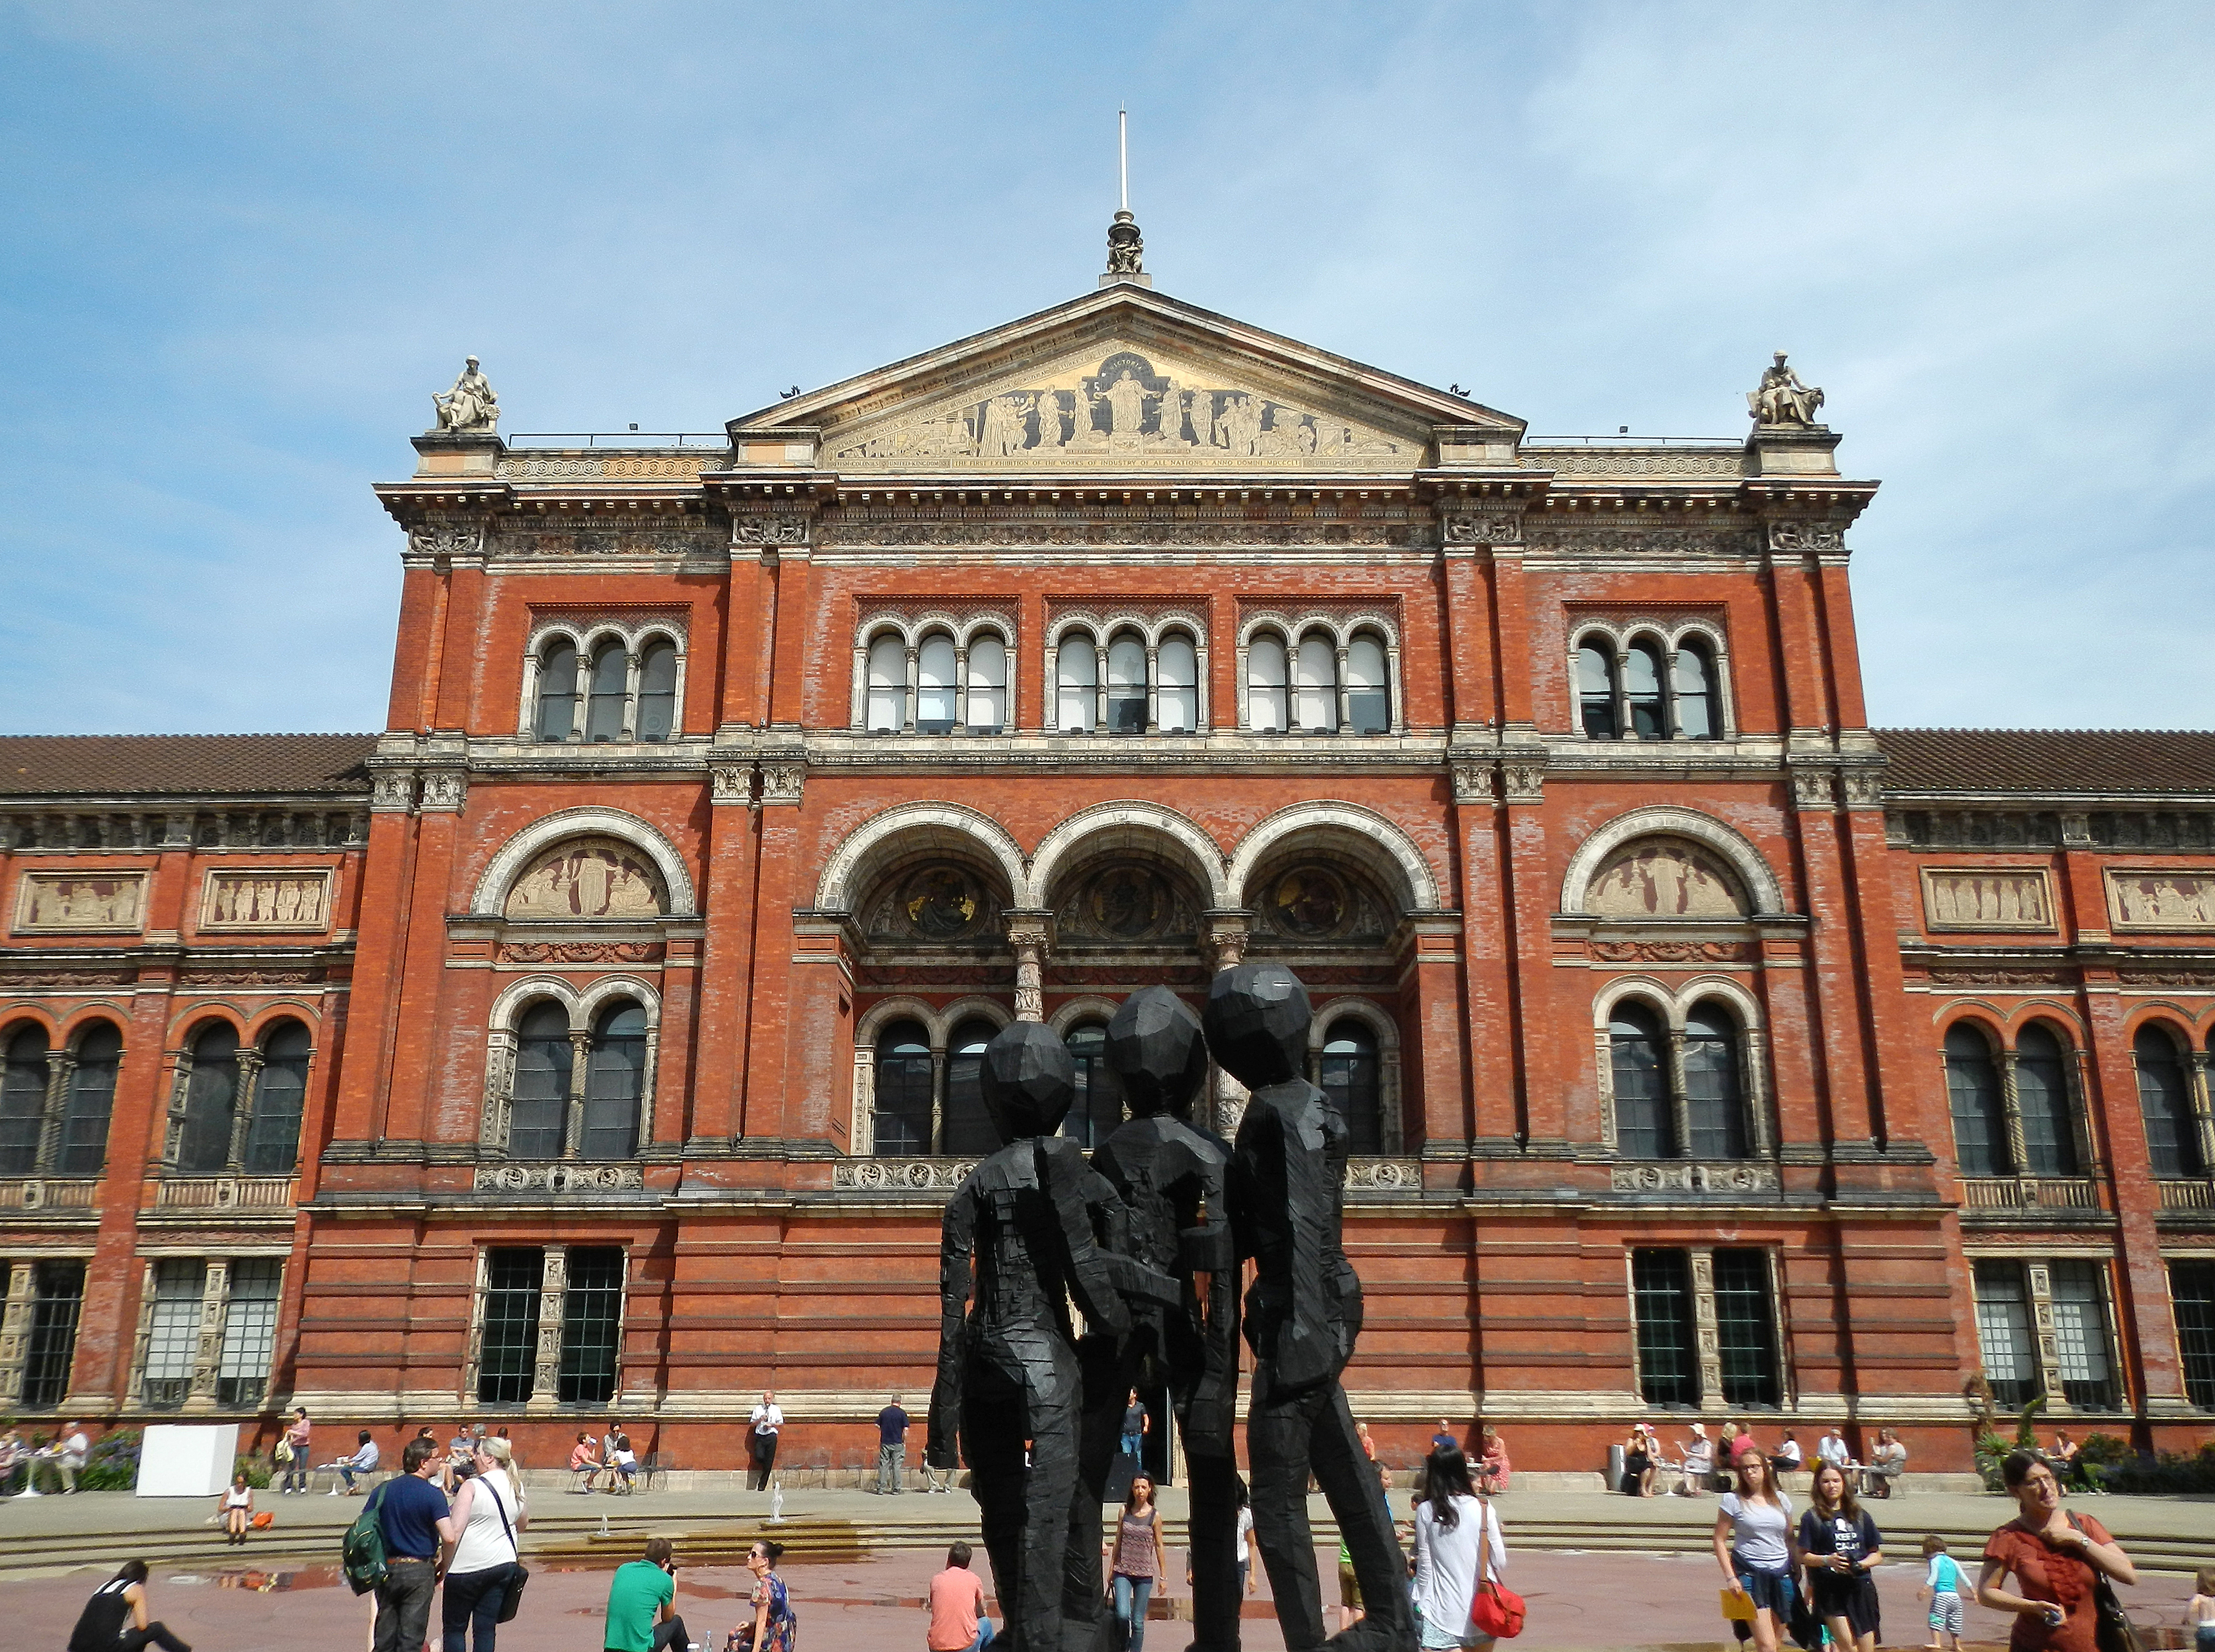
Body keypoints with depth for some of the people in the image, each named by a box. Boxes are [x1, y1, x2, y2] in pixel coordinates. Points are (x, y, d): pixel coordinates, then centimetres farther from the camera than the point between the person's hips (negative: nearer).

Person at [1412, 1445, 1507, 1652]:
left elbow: (1424, 1565, -2)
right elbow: (1500, 1563, 1)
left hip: (1441, 1611, -3)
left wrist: (1421, 1602, 10)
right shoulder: (1483, 1508, -3)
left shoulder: (1426, 1511, -5)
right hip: (1480, 1605, 3)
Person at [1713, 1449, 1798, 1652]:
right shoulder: (1733, 1501, -1)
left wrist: (1797, 1569, 9)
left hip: (1782, 1575, 4)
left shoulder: (1781, 1499, 10)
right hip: (1750, 1574, -4)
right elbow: (1720, 1540, -1)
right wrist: (1730, 1577, -10)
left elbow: (1790, 1539, 18)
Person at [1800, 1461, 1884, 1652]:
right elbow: (1803, 1555, -1)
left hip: (1861, 1587, 3)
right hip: (1830, 1589, -3)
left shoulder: (1860, 1516, 12)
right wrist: (1827, 1560, -18)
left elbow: (1877, 1555, 14)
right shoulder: (1812, 1518, 1)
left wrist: (1860, 1565, -5)